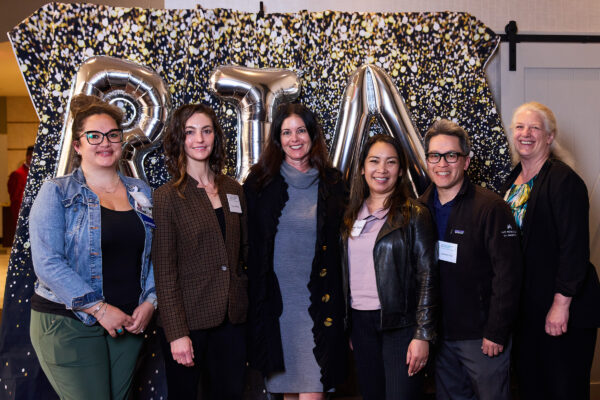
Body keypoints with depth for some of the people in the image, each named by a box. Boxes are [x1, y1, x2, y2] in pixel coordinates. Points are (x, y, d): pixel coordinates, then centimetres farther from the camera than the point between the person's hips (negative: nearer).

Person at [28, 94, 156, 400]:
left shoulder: (142, 194, 10)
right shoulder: (57, 192, -4)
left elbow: (153, 257, 12)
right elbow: (47, 263, -13)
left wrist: (149, 302, -4)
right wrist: (99, 309, -16)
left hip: (128, 324, 4)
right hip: (68, 325, -4)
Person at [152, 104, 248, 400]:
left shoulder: (233, 190, 8)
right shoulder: (167, 197, -6)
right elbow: (164, 271, -9)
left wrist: (248, 304, 8)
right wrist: (177, 332, -14)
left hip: (232, 317, 4)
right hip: (188, 319, -4)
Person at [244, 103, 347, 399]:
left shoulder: (332, 183, 5)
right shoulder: (260, 182, 3)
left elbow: (341, 247, 6)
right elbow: (247, 243, 4)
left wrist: (339, 302, 2)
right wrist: (250, 295, -1)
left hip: (318, 304, 0)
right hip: (274, 300, 1)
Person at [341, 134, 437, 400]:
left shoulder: (414, 215, -6)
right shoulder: (352, 214, 9)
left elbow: (427, 275, -9)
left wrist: (423, 335, -13)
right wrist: (346, 325, 12)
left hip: (399, 323, -5)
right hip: (360, 322, 5)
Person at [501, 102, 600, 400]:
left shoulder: (564, 180, -14)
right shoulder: (513, 181, 10)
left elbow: (574, 247, -18)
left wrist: (561, 304, -21)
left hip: (561, 309, -7)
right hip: (525, 307, 7)